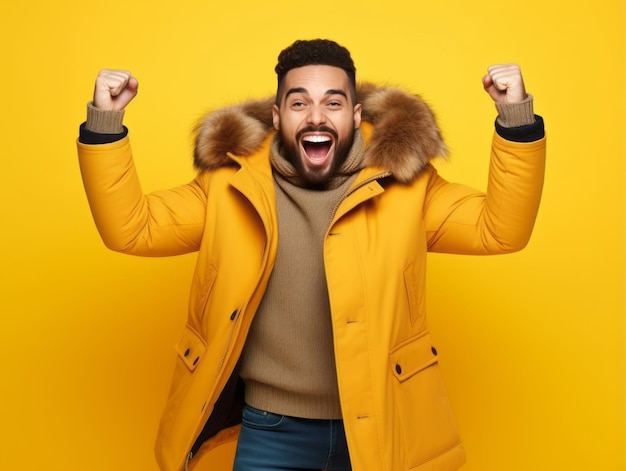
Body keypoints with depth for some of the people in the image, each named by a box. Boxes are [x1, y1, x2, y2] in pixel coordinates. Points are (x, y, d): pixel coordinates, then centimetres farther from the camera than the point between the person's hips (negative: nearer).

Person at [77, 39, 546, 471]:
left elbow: (500, 228, -5)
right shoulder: (231, 185, -3)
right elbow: (131, 228, -1)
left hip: (379, 426, 0)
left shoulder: (403, 183, -4)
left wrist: (515, 117, -16)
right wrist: (104, 123, -12)